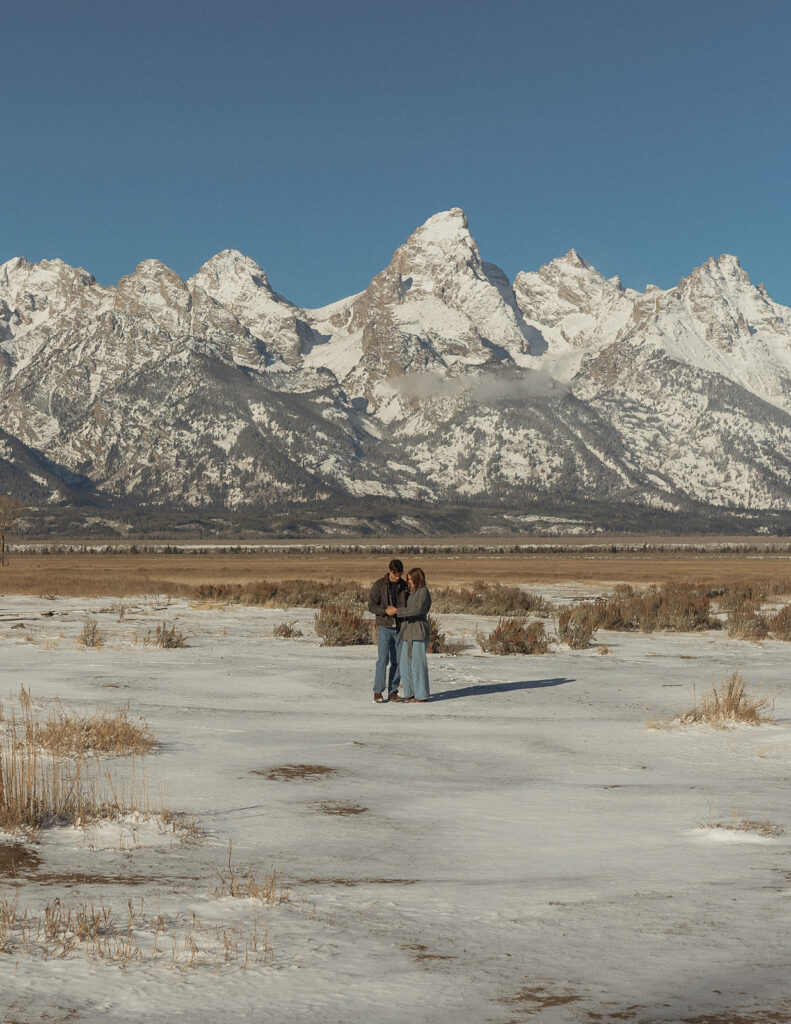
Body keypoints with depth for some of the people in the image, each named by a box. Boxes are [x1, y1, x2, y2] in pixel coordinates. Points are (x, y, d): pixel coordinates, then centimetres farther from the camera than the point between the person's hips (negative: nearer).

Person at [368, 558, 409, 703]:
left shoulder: (404, 586, 7)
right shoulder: (379, 585, -3)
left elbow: (409, 607, 11)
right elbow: (371, 606, -5)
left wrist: (396, 610, -8)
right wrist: (386, 611, -20)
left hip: (399, 628, 3)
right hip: (384, 627, -3)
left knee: (397, 661, 3)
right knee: (383, 659, -10)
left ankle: (393, 692, 10)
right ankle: (378, 691, -1)